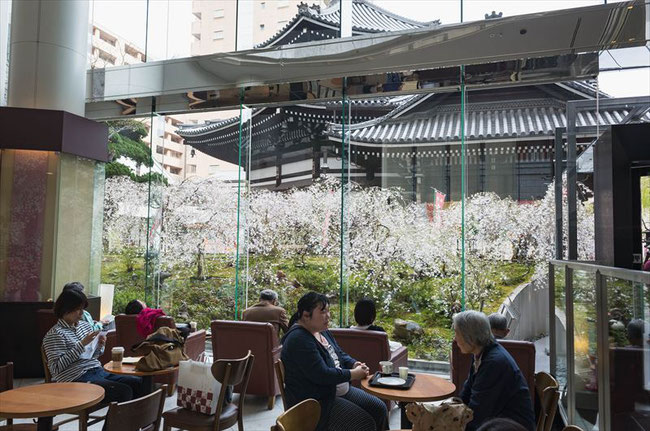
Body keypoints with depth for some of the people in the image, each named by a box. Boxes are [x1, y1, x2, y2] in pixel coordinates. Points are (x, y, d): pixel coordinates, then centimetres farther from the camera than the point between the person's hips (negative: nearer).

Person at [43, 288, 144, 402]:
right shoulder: (54, 334, -4)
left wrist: (100, 346, 3)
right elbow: (56, 367, -14)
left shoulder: (85, 325, 17)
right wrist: (82, 344, -17)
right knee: (124, 391, -27)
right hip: (77, 379, -7)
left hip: (98, 371, 7)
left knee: (138, 382, -13)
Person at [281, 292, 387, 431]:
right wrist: (353, 374, -18)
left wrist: (355, 364, -4)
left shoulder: (322, 331, 8)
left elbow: (340, 355, 17)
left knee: (379, 408, 2)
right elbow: (322, 375, -27)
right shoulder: (299, 340, -23)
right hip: (315, 402, -9)